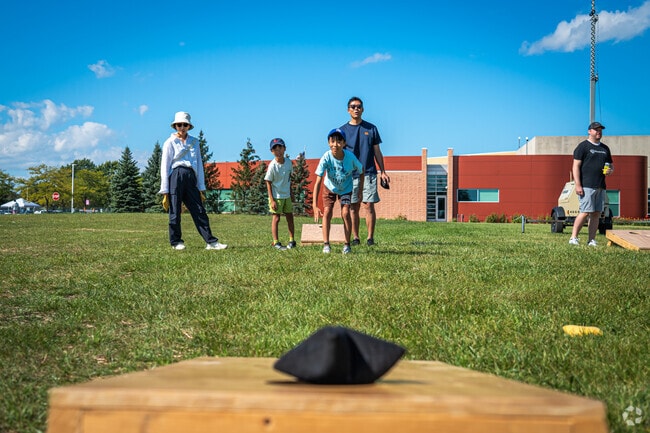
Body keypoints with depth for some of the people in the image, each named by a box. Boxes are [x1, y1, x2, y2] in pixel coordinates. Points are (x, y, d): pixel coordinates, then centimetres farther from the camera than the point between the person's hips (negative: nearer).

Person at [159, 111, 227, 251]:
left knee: (199, 211, -2)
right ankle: (176, 242, 12)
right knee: (175, 211, 0)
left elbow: (199, 165, 18)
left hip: (191, 178, 3)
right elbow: (164, 167, 2)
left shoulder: (194, 142, 17)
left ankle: (210, 242, -5)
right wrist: (165, 191, -4)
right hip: (176, 175, -3)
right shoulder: (170, 143, 6)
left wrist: (201, 188, 13)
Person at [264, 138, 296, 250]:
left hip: (287, 195, 6)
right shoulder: (272, 165, -17)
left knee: (290, 217, 10)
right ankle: (276, 242, 4)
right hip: (276, 196, -6)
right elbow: (268, 183, -13)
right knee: (276, 218, -2)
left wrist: (291, 193, 16)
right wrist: (272, 200, -16)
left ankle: (291, 240, 21)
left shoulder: (288, 162, -1)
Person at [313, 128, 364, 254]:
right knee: (327, 212, -10)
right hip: (329, 187, 0)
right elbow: (318, 182, -34)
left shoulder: (350, 157, -32)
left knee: (345, 213, -13)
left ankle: (347, 244, 0)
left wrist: (360, 191, -10)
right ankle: (326, 244, -2)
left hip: (346, 188, 0)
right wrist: (315, 206, -39)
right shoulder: (326, 158, -33)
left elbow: (361, 172, -10)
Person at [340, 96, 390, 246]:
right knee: (353, 207, 2)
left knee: (369, 206, -5)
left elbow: (377, 152, 12)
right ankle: (355, 237, 9)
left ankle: (370, 237, 0)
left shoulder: (371, 128, 9)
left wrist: (382, 172, 7)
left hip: (369, 173, 0)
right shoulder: (343, 130, 7)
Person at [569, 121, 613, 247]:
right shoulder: (583, 146, 0)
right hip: (587, 186, -7)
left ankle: (591, 241, 7)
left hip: (601, 187, 7)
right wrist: (578, 185, -15)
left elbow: (611, 165, 28)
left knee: (596, 214, 3)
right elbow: (576, 166, -7)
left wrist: (610, 170, 2)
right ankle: (573, 238, -7)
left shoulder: (605, 148, 20)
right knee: (585, 212, -14)